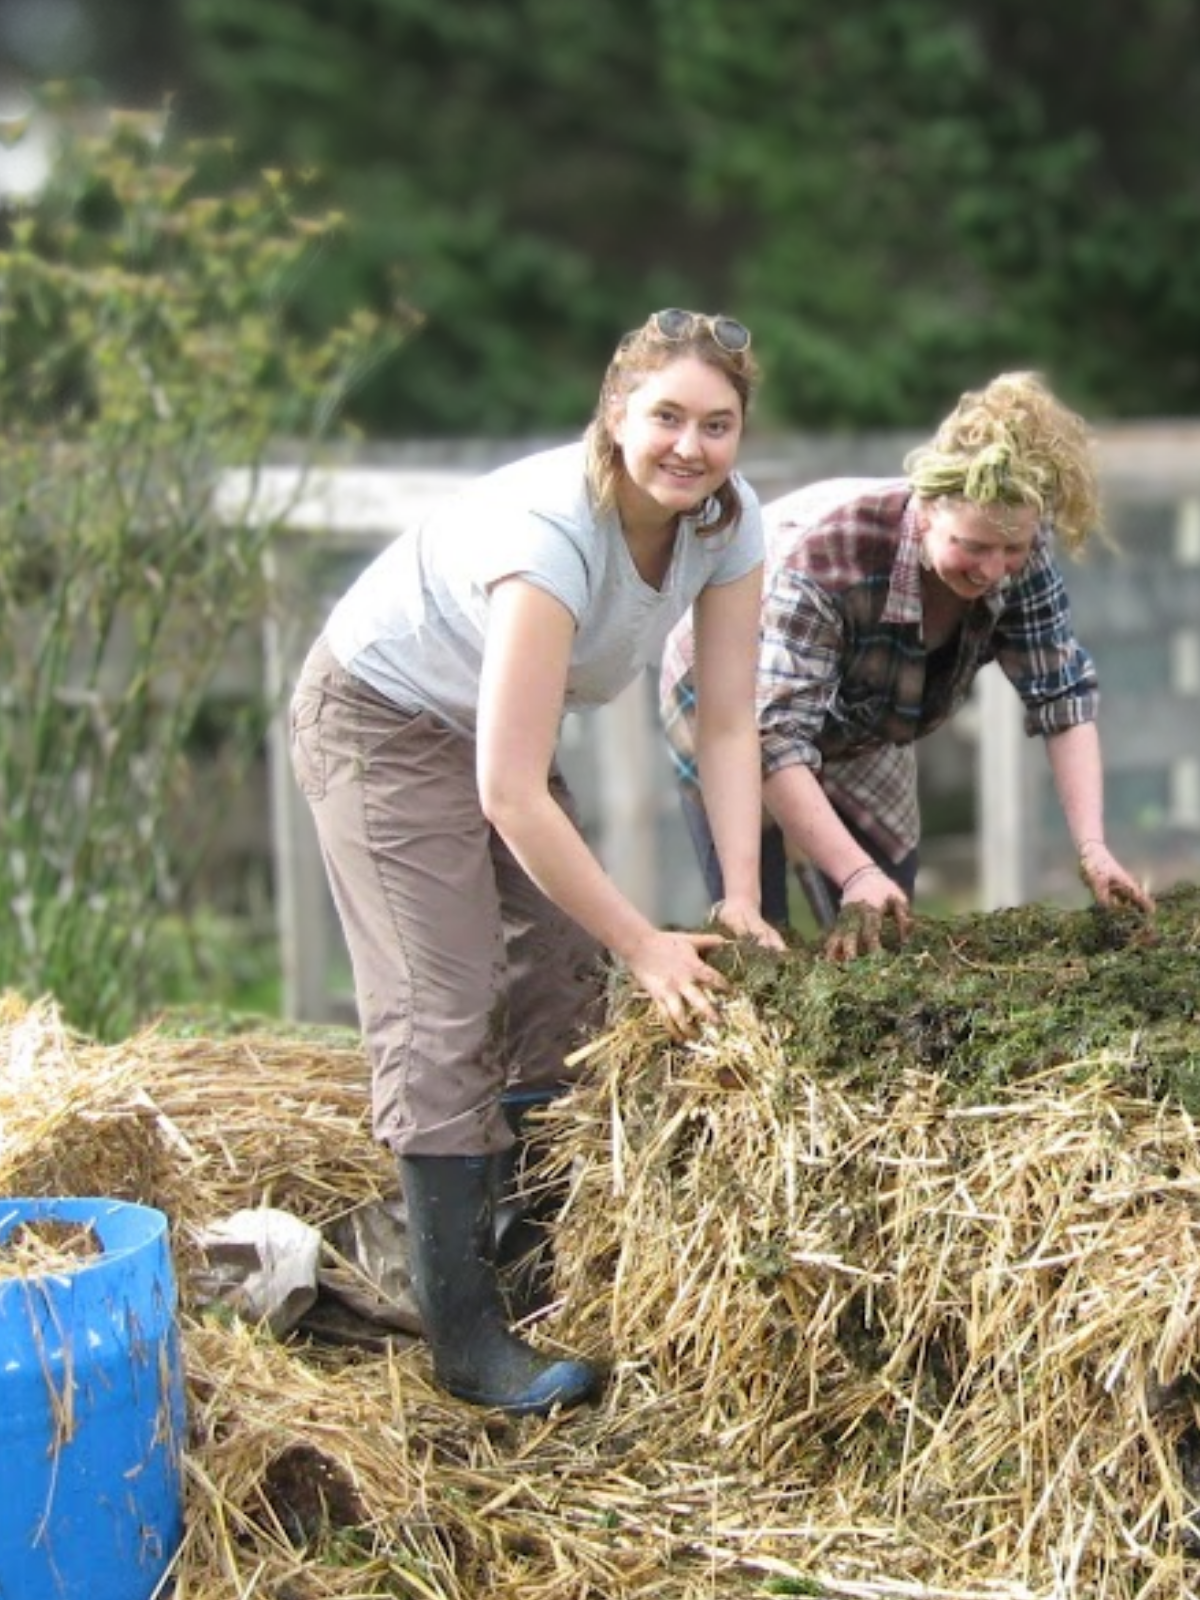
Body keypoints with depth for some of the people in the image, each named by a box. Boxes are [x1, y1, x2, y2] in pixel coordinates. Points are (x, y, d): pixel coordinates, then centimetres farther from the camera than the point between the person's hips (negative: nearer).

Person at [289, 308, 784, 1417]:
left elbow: (727, 725, -13)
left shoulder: (728, 518, -17)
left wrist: (741, 900, -22)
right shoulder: (550, 532, -38)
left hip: (493, 721, 8)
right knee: (445, 1017, -11)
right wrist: (644, 944, -32)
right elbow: (512, 795, -37)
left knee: (565, 974, 11)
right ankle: (466, 1337, -5)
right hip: (383, 725, -8)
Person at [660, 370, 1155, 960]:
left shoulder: (1020, 557, -24)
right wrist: (857, 876, -49)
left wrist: (1092, 848, -33)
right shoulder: (826, 552, -41)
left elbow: (1064, 697, -21)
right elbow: (773, 736, -42)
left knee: (886, 938, 3)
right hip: (734, 716, -5)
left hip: (860, 742, 5)